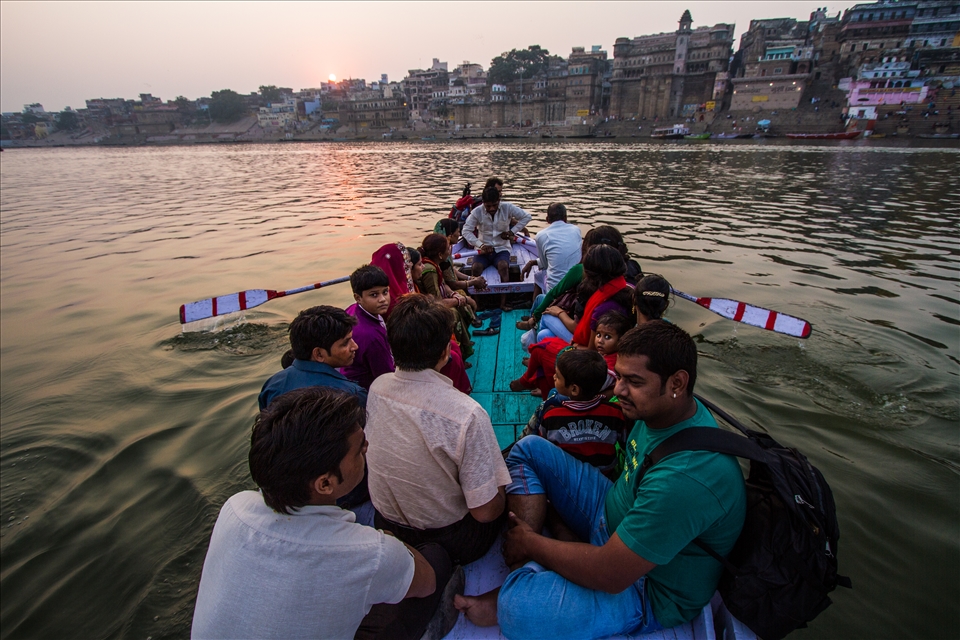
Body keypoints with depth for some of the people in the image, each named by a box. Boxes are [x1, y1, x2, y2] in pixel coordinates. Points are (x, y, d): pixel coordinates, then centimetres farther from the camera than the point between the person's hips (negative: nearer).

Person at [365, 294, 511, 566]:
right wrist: (499, 497, -4)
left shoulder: (377, 388, -15)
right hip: (449, 542, -5)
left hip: (386, 529, 5)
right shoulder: (467, 415, -34)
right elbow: (485, 511, -25)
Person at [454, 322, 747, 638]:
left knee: (518, 608, -36)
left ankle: (516, 592, 1)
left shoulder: (686, 476, -37)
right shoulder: (659, 411, -9)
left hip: (650, 588, -9)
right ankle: (526, 571, -6)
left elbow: (610, 576, -31)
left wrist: (532, 544, -13)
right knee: (528, 448, 4)